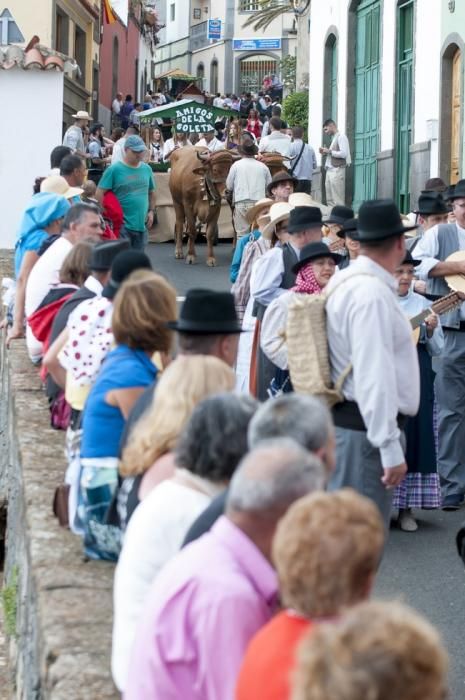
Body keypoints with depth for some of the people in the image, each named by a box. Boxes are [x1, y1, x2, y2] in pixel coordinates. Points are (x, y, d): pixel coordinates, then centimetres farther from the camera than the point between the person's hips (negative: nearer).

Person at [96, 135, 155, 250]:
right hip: (122, 224, -5)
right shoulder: (114, 169, -8)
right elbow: (100, 193, -10)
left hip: (142, 224, 5)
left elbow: (151, 192, 21)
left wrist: (151, 211, 11)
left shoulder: (147, 169, 8)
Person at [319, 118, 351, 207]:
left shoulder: (341, 137, -4)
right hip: (330, 171, 9)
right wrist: (325, 152, 9)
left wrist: (329, 151, -9)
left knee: (337, 199, -10)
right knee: (330, 199, 5)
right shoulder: (334, 138, 20)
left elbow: (344, 154, -14)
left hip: (337, 170, -9)